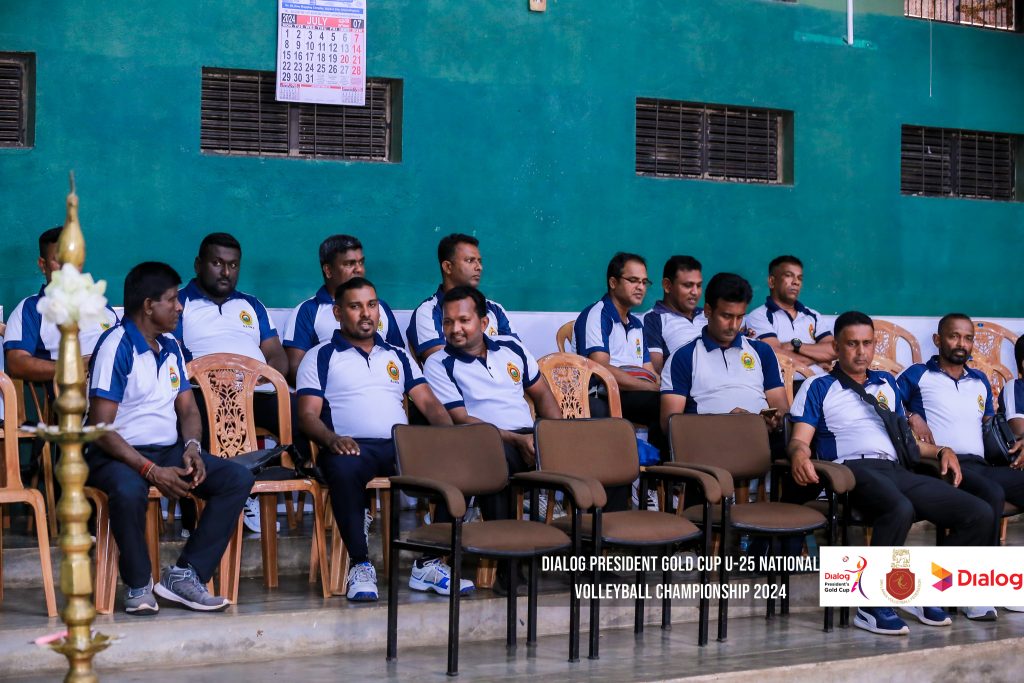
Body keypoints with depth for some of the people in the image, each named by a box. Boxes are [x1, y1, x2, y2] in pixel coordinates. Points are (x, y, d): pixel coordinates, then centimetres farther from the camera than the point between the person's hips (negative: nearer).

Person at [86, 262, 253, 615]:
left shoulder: (170, 347, 14)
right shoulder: (116, 346, -12)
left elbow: (187, 408, 17)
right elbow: (101, 427, -17)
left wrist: (191, 447, -7)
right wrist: (151, 471, -25)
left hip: (167, 450, 8)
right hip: (118, 454, -8)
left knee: (238, 478, -11)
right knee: (129, 490, -41)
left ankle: (185, 574, -14)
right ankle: (138, 586, -18)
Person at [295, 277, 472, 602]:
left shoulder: (397, 356, 25)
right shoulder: (320, 357, 13)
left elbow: (429, 403, 17)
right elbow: (307, 414, 2)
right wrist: (332, 439, -21)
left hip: (401, 446, 4)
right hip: (353, 447, -4)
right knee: (344, 468, -41)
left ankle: (430, 563, -16)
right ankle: (360, 564, -28)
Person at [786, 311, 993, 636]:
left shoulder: (887, 384, 31)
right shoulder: (818, 387, 14)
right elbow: (800, 438, 3)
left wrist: (940, 451, 17)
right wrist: (799, 453, -22)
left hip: (896, 471, 6)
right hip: (853, 469, -6)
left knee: (980, 514, -12)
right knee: (899, 509, -41)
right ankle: (873, 606, -30)